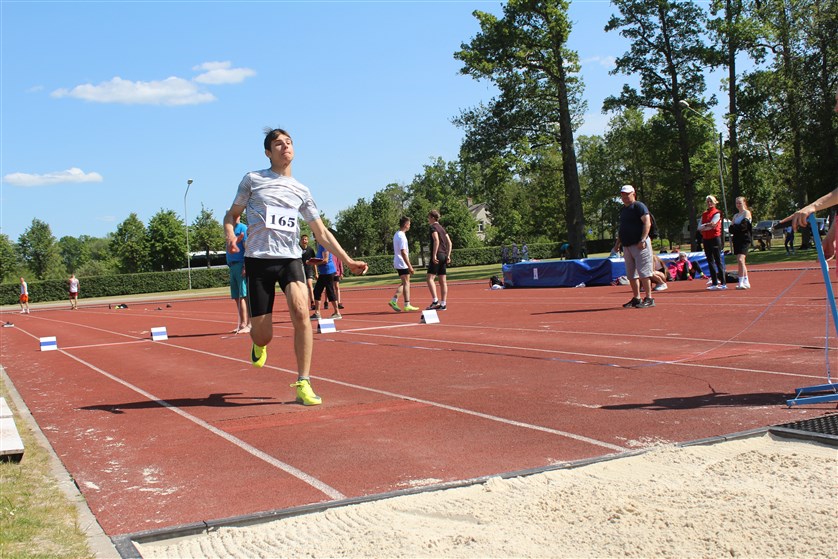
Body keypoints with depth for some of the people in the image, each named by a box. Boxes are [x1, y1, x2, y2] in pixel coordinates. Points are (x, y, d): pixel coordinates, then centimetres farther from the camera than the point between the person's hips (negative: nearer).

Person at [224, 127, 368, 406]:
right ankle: (259, 345, 39)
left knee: (300, 311, -25)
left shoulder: (301, 190, 14)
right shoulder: (252, 179, 8)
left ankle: (303, 384, -17)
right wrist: (230, 236, -8)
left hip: (290, 258, 1)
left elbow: (322, 232, 15)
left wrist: (347, 260, 7)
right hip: (258, 258, -1)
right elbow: (232, 214, 15)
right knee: (263, 335, -2)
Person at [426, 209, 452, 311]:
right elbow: (449, 242, 17)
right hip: (444, 256, 8)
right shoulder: (442, 228, 19)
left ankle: (435, 301, -17)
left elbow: (436, 240, -20)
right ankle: (443, 304, 6)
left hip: (437, 256, -8)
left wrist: (434, 255, -22)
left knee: (430, 278, -9)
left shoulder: (433, 227, -6)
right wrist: (448, 255, 14)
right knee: (443, 281, 6)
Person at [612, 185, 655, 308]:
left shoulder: (639, 206, -6)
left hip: (639, 245, -9)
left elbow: (647, 223, -15)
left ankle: (649, 299, -7)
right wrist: (617, 243, 21)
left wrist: (643, 240, -24)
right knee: (631, 274, 9)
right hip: (627, 246, 9)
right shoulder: (623, 209, 20)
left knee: (643, 272, -10)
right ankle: (636, 298, 16)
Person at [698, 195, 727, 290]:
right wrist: (707, 225, -12)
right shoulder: (704, 214, 15)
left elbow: (712, 225, -14)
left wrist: (703, 227, -2)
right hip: (706, 239, 7)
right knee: (710, 261, 7)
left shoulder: (717, 213, -4)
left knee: (718, 260, -7)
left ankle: (723, 283, -7)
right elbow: (699, 227, 5)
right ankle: (714, 283, 11)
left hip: (715, 238, -7)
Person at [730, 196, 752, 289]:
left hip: (744, 239, -8)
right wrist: (738, 228, -9)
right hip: (737, 239, 8)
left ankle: (741, 282, -22)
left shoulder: (747, 212, 0)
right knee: (741, 262, 11)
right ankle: (746, 282, 19)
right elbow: (731, 228, 9)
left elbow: (744, 225, -15)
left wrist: (735, 228, -6)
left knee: (740, 260, -21)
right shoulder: (735, 215, 20)